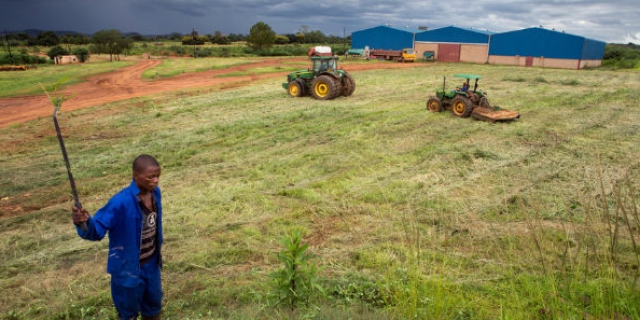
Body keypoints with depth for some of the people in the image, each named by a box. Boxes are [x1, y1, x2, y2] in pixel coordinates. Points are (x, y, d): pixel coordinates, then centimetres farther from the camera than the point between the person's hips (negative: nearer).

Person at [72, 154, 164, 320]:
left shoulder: (155, 193, -8)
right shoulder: (121, 202, -28)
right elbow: (97, 229, -31)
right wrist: (85, 222, -54)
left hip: (151, 264, 6)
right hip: (127, 267, -5)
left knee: (153, 304, 26)